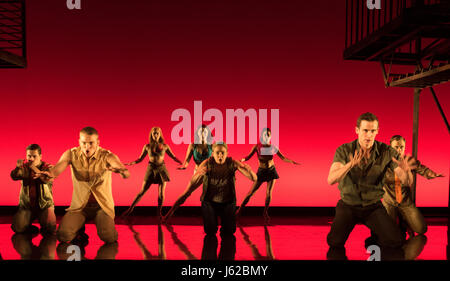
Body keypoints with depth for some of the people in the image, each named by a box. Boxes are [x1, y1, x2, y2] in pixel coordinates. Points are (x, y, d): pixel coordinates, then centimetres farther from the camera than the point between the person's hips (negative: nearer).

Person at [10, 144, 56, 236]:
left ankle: (44, 228, 14)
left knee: (51, 228, -22)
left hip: (45, 204, -2)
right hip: (26, 205, 2)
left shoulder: (48, 167, -2)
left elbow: (47, 179, -22)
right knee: (17, 228, -16)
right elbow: (14, 177, -14)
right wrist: (18, 168, -35)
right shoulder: (24, 166, 4)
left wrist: (34, 167, -32)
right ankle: (31, 228, 16)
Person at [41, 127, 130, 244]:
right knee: (63, 235, -19)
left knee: (109, 237, -23)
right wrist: (47, 173, -40)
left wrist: (120, 170, -54)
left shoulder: (107, 156, -14)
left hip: (102, 205, -2)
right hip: (79, 205, 2)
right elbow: (55, 171, -15)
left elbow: (127, 175, -29)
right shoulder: (71, 154, -5)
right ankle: (80, 228, 16)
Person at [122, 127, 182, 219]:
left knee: (161, 193, -1)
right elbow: (140, 159, 6)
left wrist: (182, 163, -5)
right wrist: (130, 163, -10)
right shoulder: (147, 146, 0)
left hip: (162, 169, 0)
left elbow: (173, 157, 7)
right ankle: (130, 209, 12)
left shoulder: (165, 146, 0)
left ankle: (159, 213, 15)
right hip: (151, 170, 0)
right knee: (142, 191, 1)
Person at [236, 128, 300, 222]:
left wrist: (292, 161, -20)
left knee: (269, 193, -1)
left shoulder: (273, 147, -4)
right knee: (251, 192, -2)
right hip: (261, 171, -1)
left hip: (272, 171, 1)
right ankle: (240, 209, 11)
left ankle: (265, 212, 19)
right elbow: (248, 157, -15)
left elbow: (283, 158, -3)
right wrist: (242, 159, -36)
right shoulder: (257, 147, -9)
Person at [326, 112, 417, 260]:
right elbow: (331, 180, -26)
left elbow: (407, 181, -12)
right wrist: (351, 164, -44)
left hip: (373, 206, 2)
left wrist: (406, 171, -37)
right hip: (348, 205, -1)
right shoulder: (344, 150, -13)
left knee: (395, 242, -18)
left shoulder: (387, 151, -9)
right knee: (335, 242, -24)